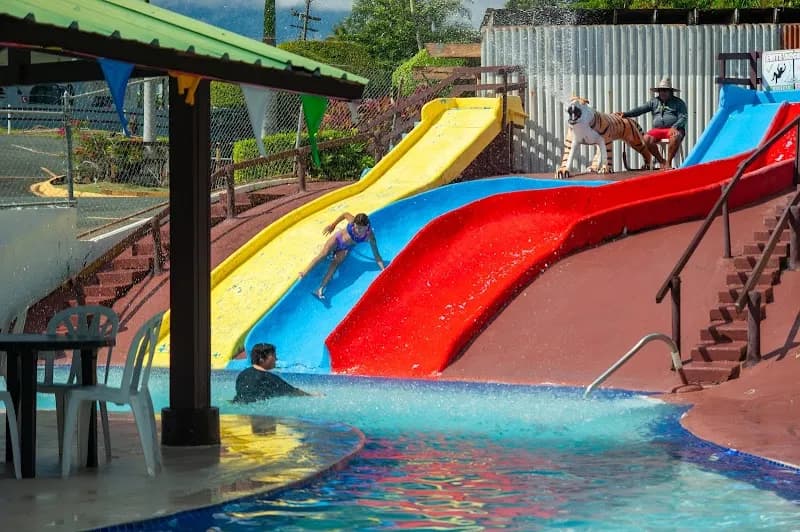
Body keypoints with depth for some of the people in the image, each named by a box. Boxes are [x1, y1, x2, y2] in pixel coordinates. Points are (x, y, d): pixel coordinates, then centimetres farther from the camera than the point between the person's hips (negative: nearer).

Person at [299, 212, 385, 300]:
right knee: (324, 254, -25)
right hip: (338, 238, 1)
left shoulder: (370, 236, -28)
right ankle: (304, 273, -28)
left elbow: (376, 254, -23)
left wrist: (383, 269, -31)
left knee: (335, 263, -24)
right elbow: (345, 214, -3)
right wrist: (333, 224, 3)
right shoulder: (352, 221, -27)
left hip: (345, 249, -1)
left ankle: (320, 289, -36)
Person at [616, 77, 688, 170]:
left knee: (676, 137, -39)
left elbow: (683, 117, -2)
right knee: (647, 138, -27)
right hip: (657, 129, 3)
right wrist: (625, 114, -4)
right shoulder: (654, 102, 18)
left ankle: (668, 162, -25)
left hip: (674, 129, -3)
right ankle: (661, 161, -13)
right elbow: (640, 109, 9)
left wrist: (675, 127, -20)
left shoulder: (678, 102, 9)